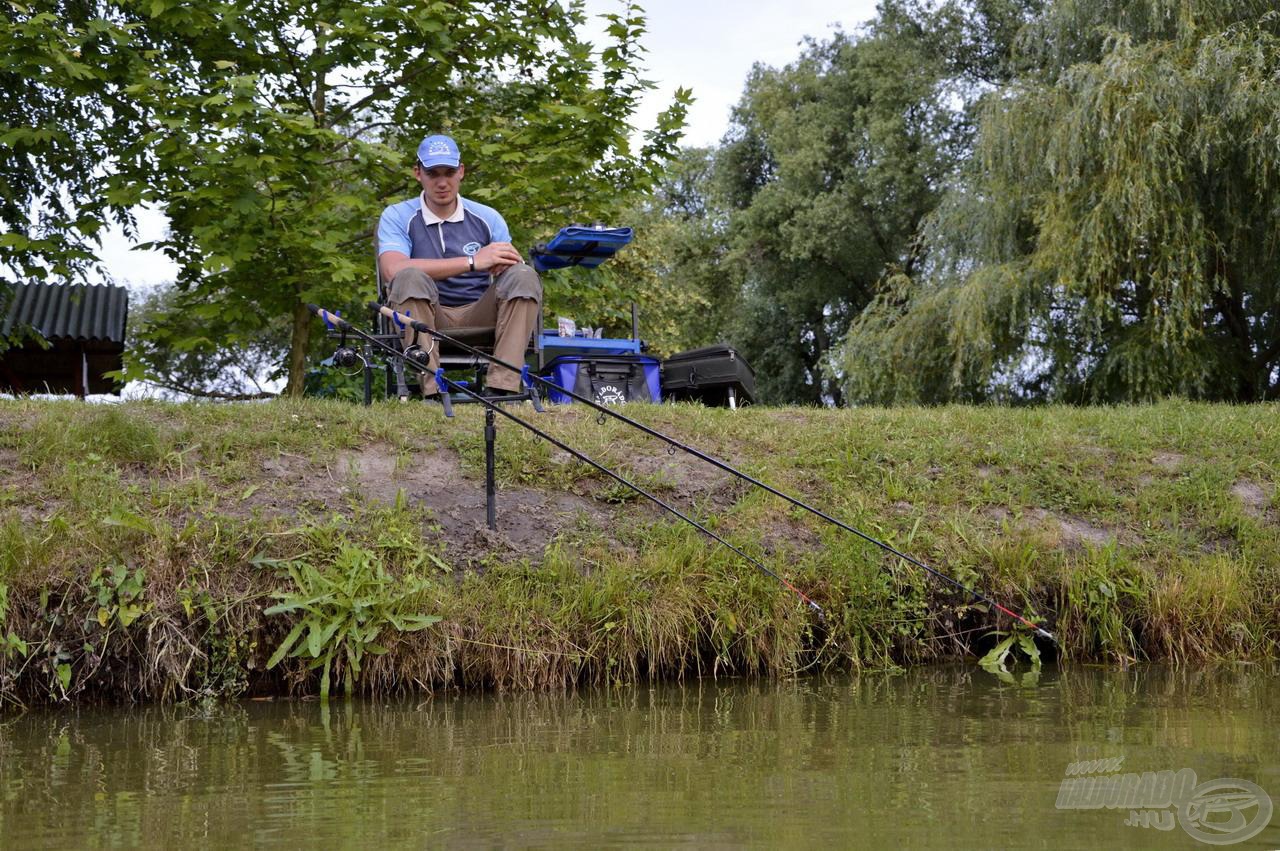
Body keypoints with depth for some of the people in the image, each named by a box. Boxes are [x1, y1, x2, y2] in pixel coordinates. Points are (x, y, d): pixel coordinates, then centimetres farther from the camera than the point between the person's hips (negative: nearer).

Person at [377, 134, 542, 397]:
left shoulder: (487, 217, 10)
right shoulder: (397, 217, 0)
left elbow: (514, 266, 4)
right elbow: (392, 269, -20)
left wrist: (505, 266, -23)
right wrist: (472, 262, -24)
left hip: (480, 318, 3)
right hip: (424, 320, -2)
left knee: (524, 276, -22)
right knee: (410, 278, -32)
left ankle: (502, 387, -34)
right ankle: (431, 390, -39)